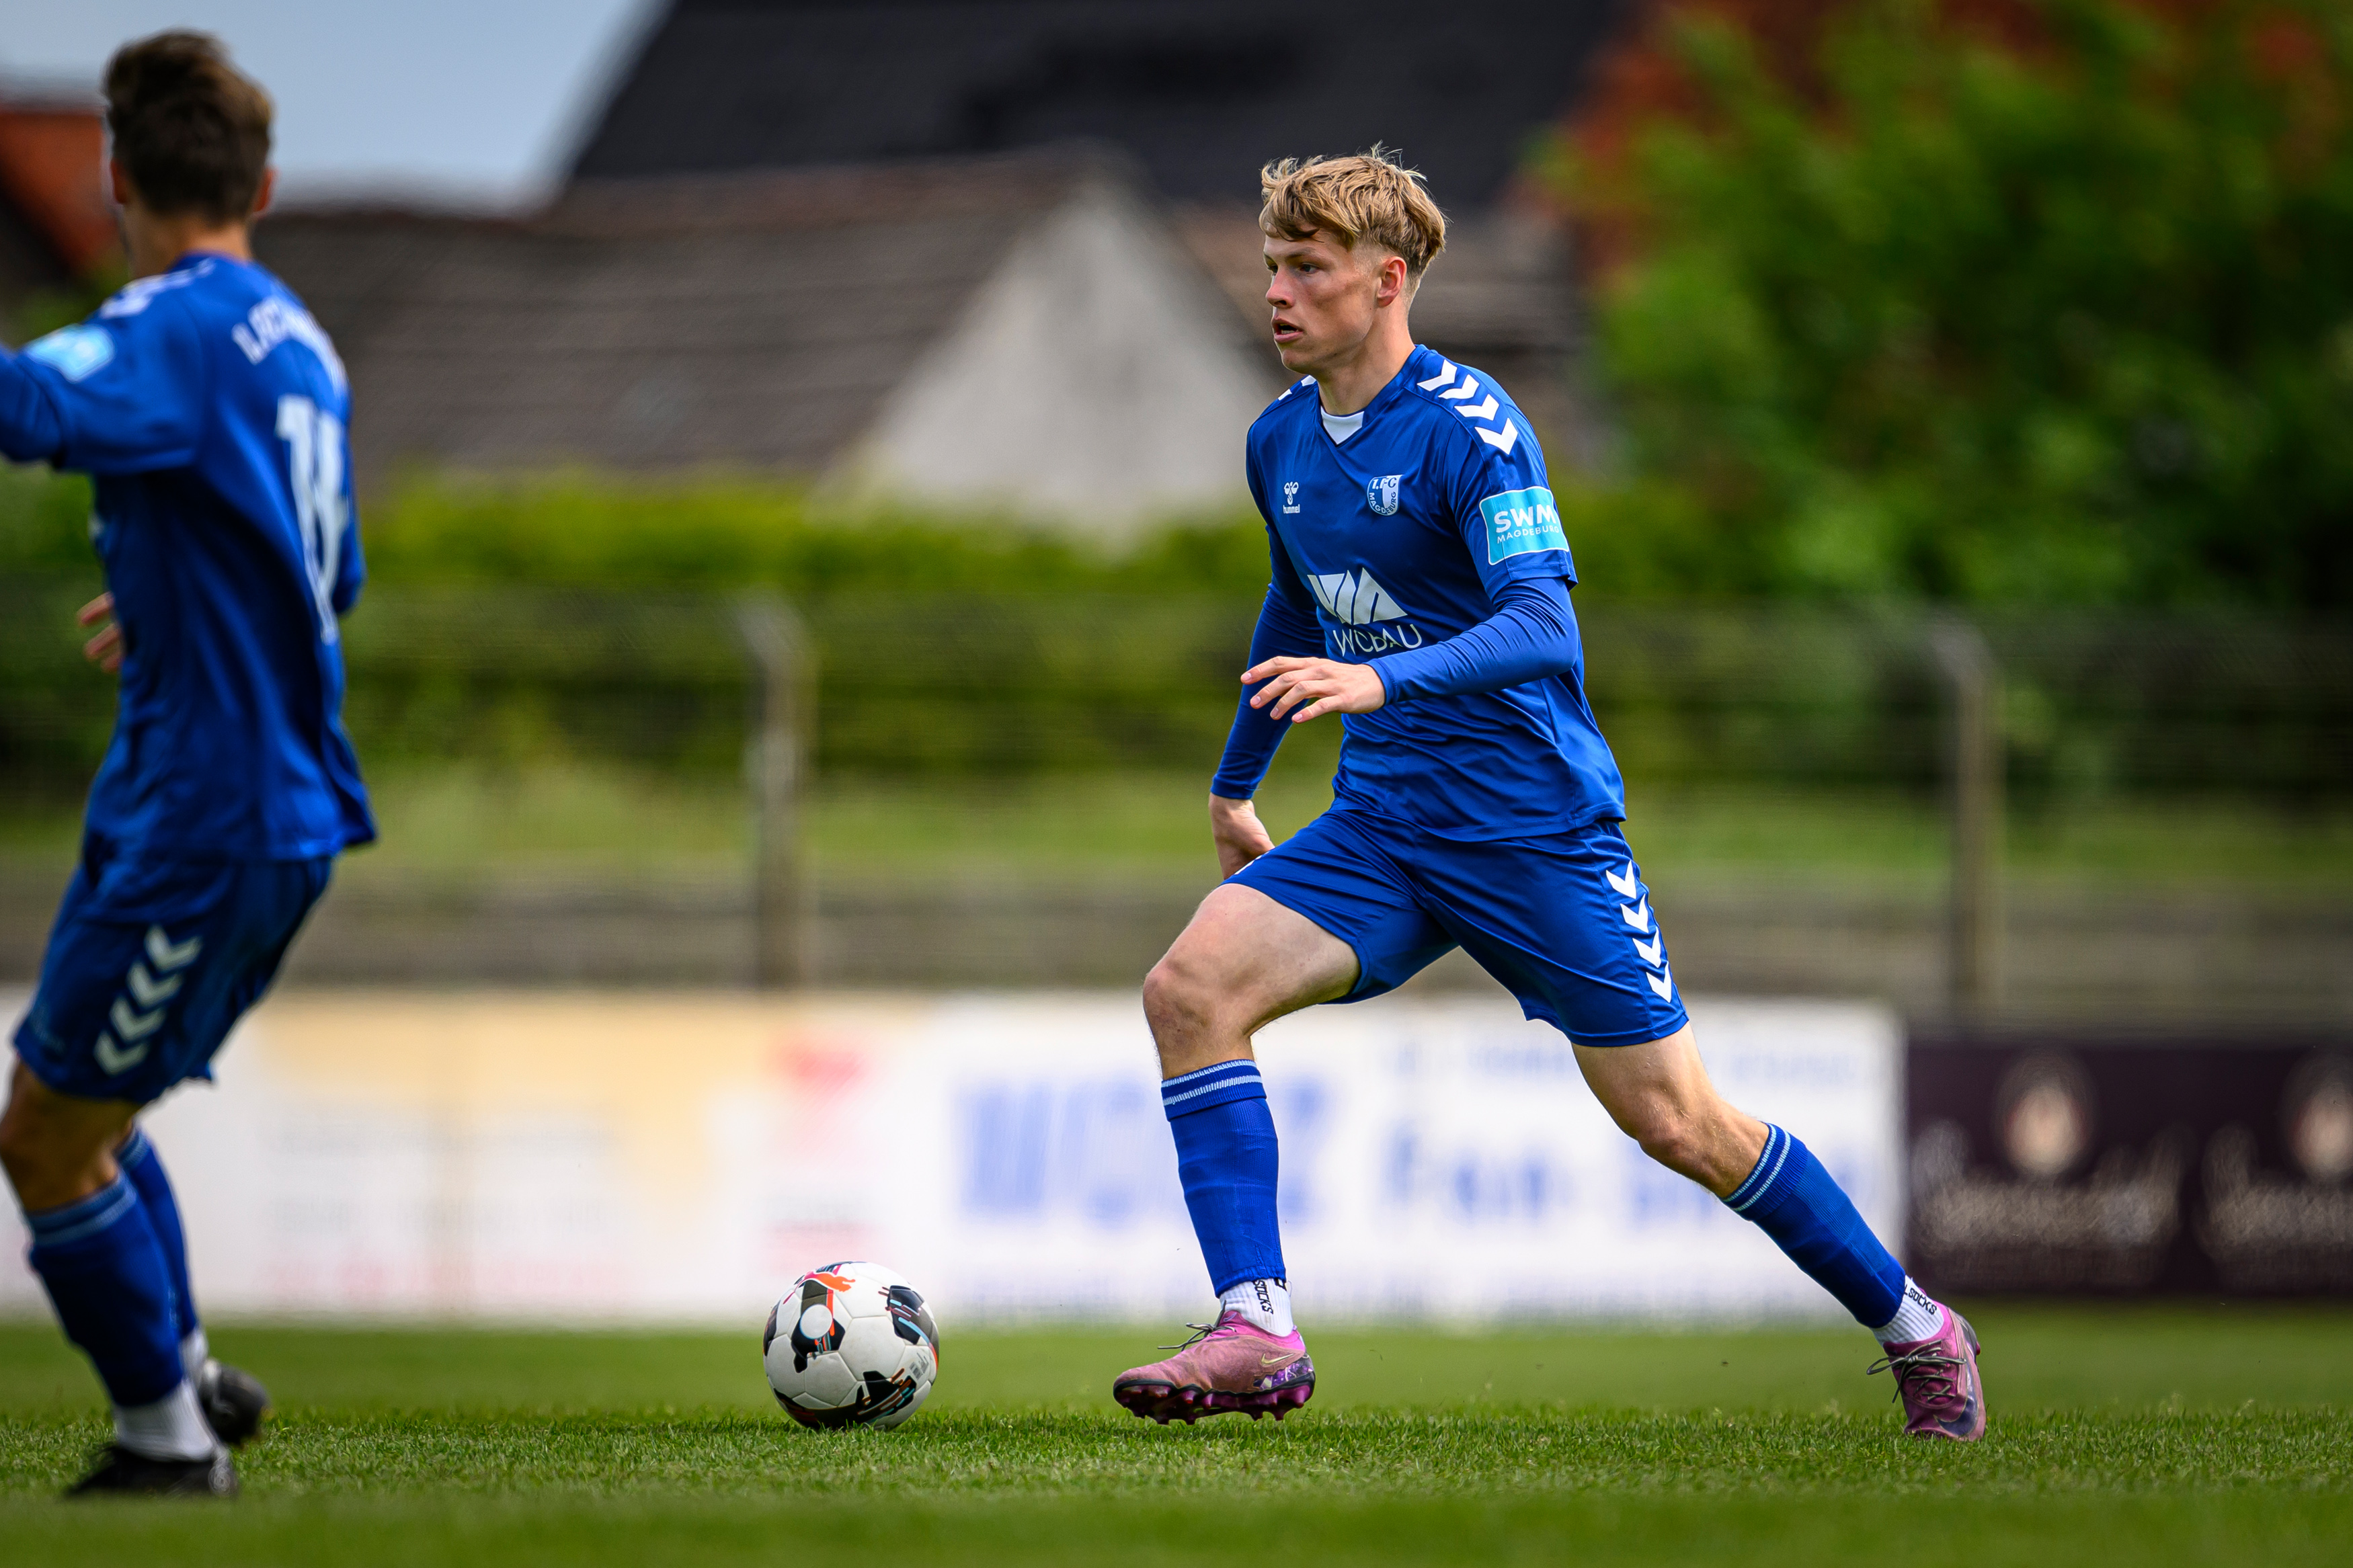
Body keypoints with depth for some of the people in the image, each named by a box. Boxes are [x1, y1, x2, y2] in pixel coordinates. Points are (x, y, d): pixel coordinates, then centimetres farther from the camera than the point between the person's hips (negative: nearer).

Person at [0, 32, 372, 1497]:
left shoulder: (178, 328, -15)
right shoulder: (297, 344, 13)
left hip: (202, 816, -9)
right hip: (286, 808, 9)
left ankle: (170, 1433, 11)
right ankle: (187, 1372, 32)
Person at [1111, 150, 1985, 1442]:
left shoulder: (1467, 425, -16)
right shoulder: (1280, 440, 8)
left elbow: (1544, 626, -27)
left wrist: (1380, 681, -42)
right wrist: (1234, 786, 35)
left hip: (1537, 829, -6)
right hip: (1382, 826, 6)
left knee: (1674, 1125, -4)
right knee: (1189, 989, -17)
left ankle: (1910, 1325, 17)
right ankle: (1256, 1333, -19)